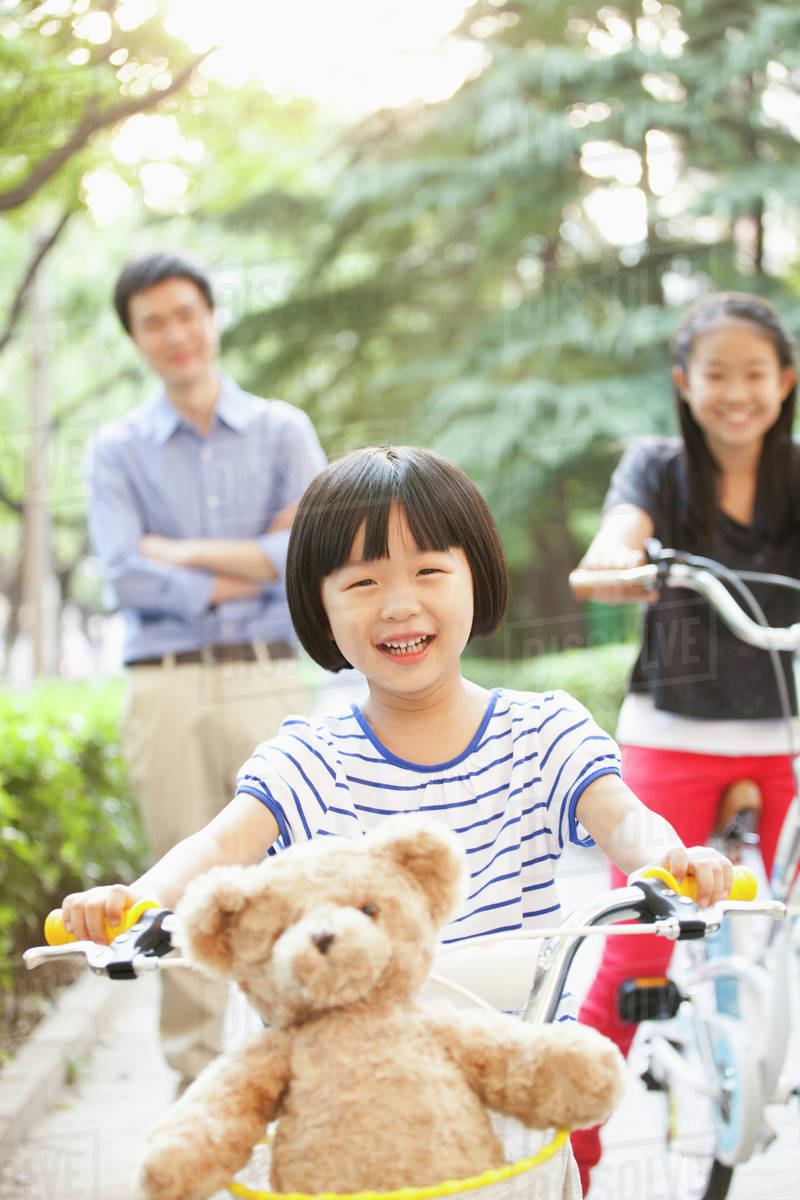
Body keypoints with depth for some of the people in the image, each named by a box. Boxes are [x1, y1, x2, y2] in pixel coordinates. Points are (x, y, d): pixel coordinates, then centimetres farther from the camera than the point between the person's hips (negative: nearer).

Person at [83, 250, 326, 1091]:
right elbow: (125, 576, -7)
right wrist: (244, 573, -9)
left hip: (267, 681, 0)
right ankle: (198, 1073, 15)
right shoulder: (115, 449, 8)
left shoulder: (282, 431, 10)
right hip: (166, 688, 0)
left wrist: (184, 553, -7)